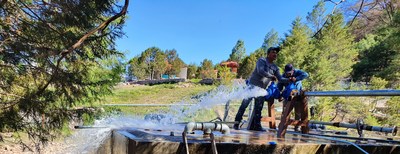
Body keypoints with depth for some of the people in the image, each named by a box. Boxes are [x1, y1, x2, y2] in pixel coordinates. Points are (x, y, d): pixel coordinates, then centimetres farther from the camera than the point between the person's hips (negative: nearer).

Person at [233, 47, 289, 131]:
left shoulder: (275, 67, 15)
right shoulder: (262, 60, -3)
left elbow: (280, 79, 10)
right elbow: (260, 71, -19)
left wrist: (289, 79, -6)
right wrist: (271, 76, -12)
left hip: (261, 89, 6)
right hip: (252, 86, -6)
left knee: (258, 108, 5)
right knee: (244, 104, -7)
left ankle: (255, 125, 12)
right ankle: (236, 123, 0)